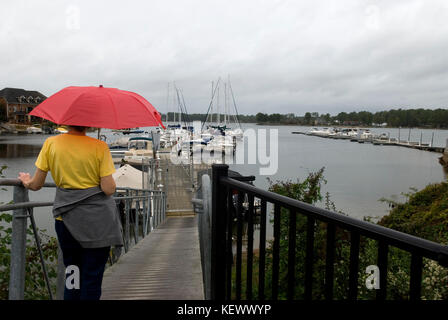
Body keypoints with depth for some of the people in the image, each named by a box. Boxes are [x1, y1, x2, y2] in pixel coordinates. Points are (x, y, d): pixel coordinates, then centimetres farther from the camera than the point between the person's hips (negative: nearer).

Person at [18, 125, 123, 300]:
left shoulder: (50, 143, -2)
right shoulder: (100, 147, -10)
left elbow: (36, 185, 3)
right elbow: (109, 189, -13)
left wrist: (26, 181, 25)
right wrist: (111, 182, 9)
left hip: (66, 219, 3)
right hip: (97, 219, -3)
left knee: (72, 277, 18)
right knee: (92, 279, 7)